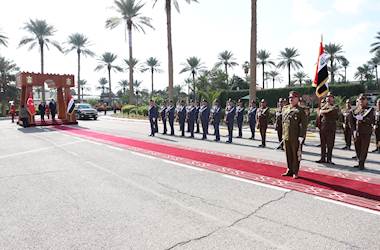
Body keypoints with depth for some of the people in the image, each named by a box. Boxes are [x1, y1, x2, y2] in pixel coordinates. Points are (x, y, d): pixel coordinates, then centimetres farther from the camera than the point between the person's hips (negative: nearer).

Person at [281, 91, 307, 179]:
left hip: (295, 137, -5)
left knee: (296, 154, 5)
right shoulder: (285, 108, 11)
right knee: (288, 154, 14)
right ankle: (290, 170, 27)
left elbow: (303, 124, -11)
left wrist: (301, 136, -17)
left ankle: (295, 172, 16)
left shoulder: (300, 110, -7)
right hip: (286, 136, 6)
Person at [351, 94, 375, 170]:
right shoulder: (356, 110, 13)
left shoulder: (370, 110, 2)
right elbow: (353, 121, 11)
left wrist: (362, 119, -20)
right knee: (357, 148, 7)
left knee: (364, 149, -4)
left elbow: (372, 121, -9)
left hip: (366, 133, -4)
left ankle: (361, 164, 1)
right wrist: (354, 130, 0)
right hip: (357, 132, 4)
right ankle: (359, 162, 19)